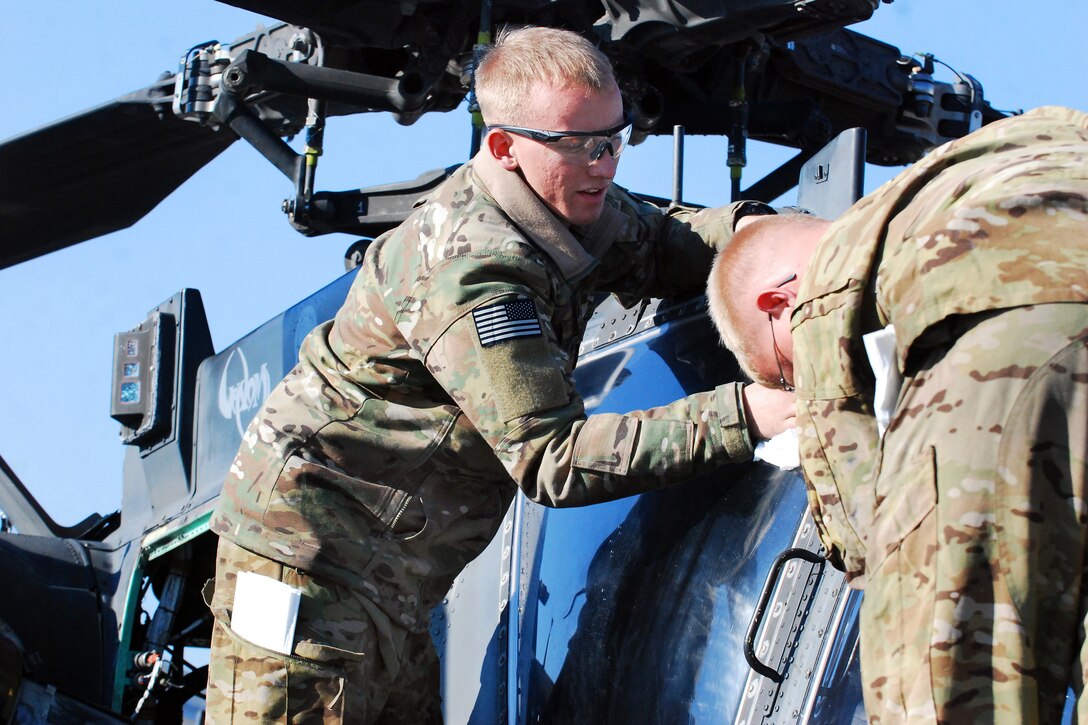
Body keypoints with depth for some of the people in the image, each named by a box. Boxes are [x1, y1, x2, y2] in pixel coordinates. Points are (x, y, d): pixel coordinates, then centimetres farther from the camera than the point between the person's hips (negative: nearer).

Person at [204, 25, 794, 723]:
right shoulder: (470, 270, -25)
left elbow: (653, 244, 19)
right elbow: (549, 460, -26)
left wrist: (748, 227, -6)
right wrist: (738, 416, -31)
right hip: (310, 541, -10)